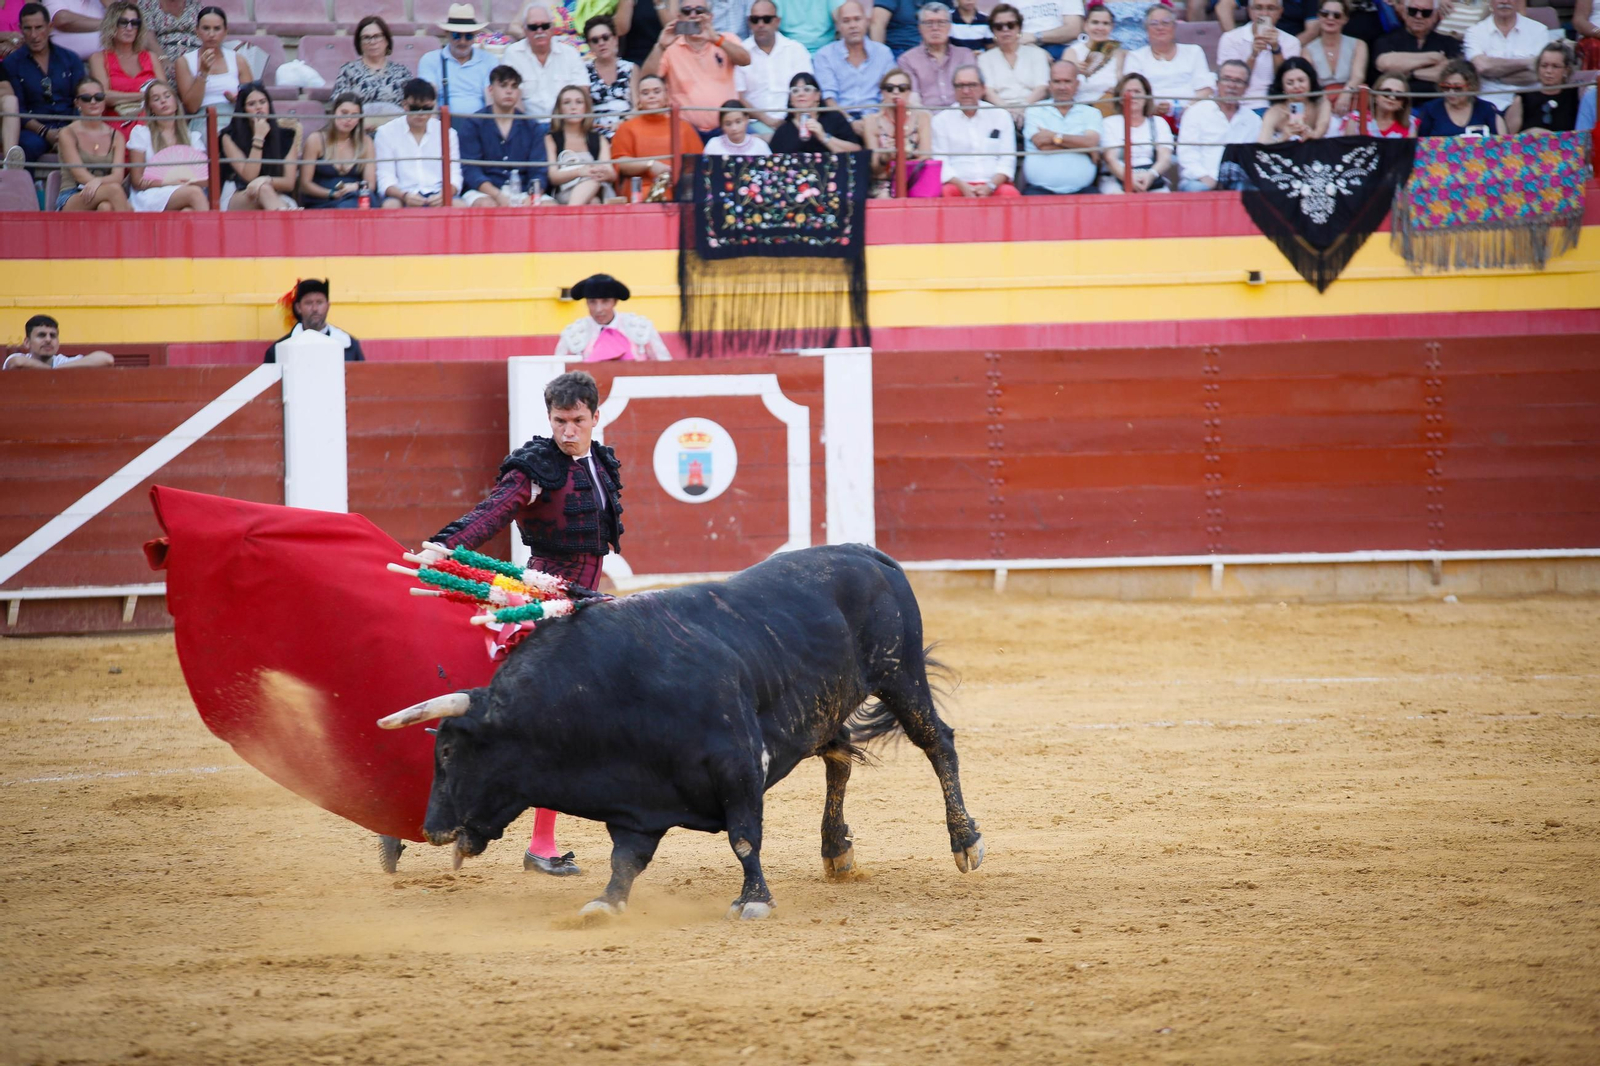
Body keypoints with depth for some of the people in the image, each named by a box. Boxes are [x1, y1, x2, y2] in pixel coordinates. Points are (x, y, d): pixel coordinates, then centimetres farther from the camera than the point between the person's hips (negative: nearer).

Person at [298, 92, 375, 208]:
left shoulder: (364, 142, 13)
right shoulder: (316, 140, 5)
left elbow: (370, 184, 7)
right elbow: (305, 184, 2)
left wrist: (356, 187, -18)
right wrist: (332, 194, -15)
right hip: (320, 205, -2)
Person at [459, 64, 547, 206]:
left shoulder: (533, 127, 12)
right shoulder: (472, 124, 4)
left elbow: (538, 172, 4)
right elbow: (470, 170, -5)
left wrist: (531, 199, -18)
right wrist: (498, 196, -22)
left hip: (522, 193, 2)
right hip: (483, 193, -2)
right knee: (487, 205, -38)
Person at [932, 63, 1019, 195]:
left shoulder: (1000, 116, 15)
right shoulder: (941, 120, 12)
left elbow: (1007, 159, 8)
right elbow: (940, 163, 3)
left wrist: (990, 186, -10)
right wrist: (962, 186, -14)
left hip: (994, 184, 1)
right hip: (957, 184, -1)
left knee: (1010, 193, -33)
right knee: (947, 192, -36)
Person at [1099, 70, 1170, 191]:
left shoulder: (1159, 123, 20)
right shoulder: (1110, 123, 15)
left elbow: (1165, 158, 6)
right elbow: (1110, 159, 1)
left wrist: (1150, 174, -19)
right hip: (1117, 179, -2)